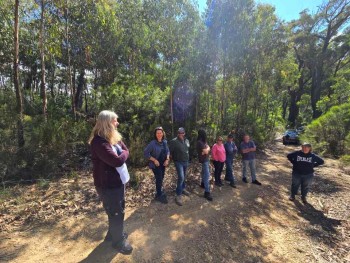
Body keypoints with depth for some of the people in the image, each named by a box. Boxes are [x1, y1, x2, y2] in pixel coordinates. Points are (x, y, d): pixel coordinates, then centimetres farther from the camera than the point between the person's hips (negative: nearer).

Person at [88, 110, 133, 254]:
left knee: (118, 210, 26)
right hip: (108, 184, -9)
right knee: (116, 213, 12)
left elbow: (126, 151, 4)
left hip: (118, 180, 9)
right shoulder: (99, 142, -27)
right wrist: (123, 153, -13)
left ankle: (114, 233, 50)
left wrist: (122, 153, -15)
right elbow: (118, 161, -32)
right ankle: (118, 240, 37)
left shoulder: (114, 138, 5)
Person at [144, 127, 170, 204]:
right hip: (156, 164, -6)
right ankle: (159, 195, 22)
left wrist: (167, 159, -7)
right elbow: (145, 153, -19)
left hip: (163, 164, 6)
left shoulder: (165, 142, -2)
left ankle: (159, 192, 40)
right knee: (159, 179, 1)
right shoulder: (152, 143, -20)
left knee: (161, 178, 17)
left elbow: (167, 151, 8)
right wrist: (154, 160, -20)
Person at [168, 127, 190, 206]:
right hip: (178, 162, -6)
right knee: (181, 177, -15)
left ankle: (183, 188, 41)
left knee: (184, 177, 20)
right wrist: (173, 158, -4)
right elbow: (170, 151, -12)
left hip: (186, 162, 7)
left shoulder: (187, 141, 5)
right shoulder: (174, 141, -17)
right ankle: (178, 195, -4)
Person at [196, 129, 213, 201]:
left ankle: (203, 183, 45)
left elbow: (208, 149, 8)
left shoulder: (203, 141, 10)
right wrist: (207, 148, -4)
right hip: (204, 160, -10)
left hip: (206, 159, 10)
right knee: (207, 175, -11)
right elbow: (206, 151, -22)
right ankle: (207, 192, -7)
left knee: (204, 172, 25)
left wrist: (206, 149, -11)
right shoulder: (200, 142, -22)